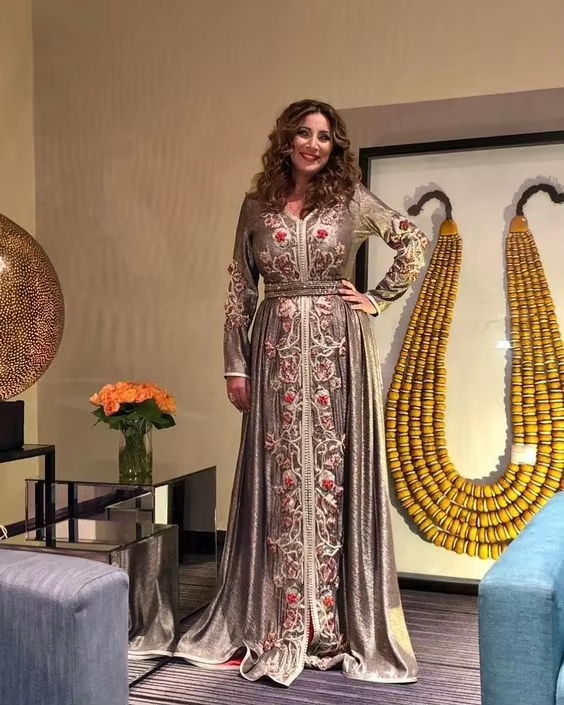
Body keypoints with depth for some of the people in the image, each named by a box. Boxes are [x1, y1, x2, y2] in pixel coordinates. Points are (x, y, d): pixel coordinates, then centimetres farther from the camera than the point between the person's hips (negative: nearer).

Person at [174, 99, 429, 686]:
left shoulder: (352, 200, 4)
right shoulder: (256, 206, 8)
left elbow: (416, 243, 9)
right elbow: (239, 292, 7)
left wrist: (379, 299, 2)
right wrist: (236, 367, 2)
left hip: (338, 349, -1)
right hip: (277, 350, 1)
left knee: (333, 474, 1)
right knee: (280, 479, 2)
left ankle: (334, 623, 13)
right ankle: (278, 625, 13)